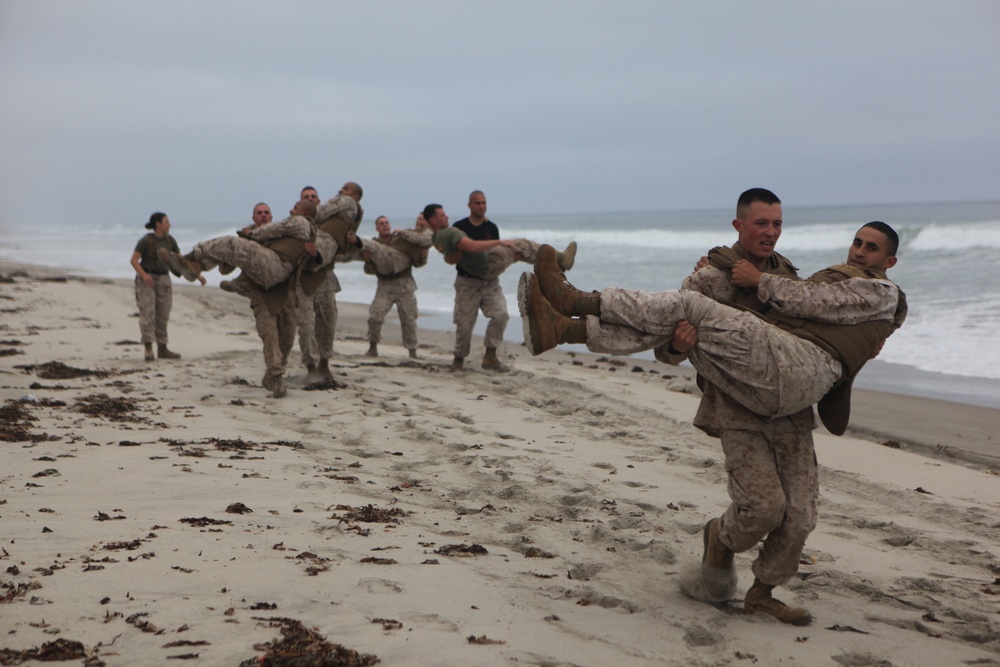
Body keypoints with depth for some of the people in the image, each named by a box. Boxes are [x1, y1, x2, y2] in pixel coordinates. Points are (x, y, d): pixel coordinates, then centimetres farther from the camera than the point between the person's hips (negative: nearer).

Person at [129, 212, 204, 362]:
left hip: (163, 280, 6)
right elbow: (134, 260, -12)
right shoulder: (145, 241, -11)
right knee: (147, 313, -13)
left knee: (162, 315, 7)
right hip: (147, 280, -6)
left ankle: (162, 349, 13)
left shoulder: (169, 240, 5)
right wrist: (143, 275, -27)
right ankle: (148, 349, -18)